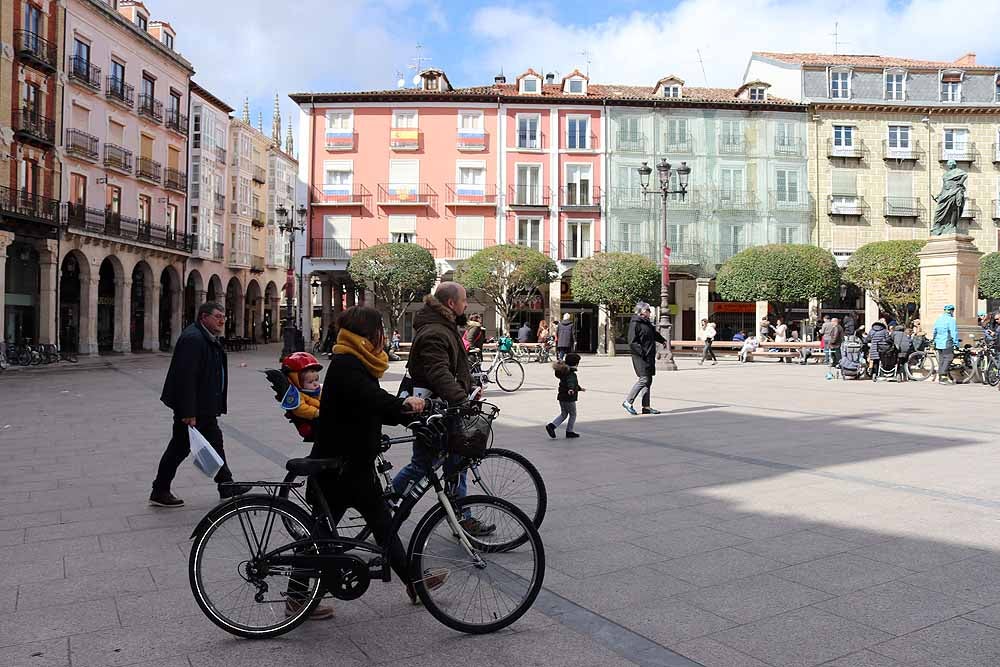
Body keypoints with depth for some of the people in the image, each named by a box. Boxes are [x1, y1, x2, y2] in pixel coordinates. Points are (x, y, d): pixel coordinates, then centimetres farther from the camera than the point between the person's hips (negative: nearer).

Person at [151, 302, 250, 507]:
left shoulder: (209, 339, 12)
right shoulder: (193, 338, -21)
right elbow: (186, 377, -26)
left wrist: (216, 407, 19)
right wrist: (189, 413, -27)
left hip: (205, 407, 10)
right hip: (193, 407, -10)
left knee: (215, 443, 14)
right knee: (180, 447, 2)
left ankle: (227, 486, 23)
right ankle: (159, 492, 16)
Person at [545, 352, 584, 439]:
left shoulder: (565, 372, 13)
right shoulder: (571, 374, -17)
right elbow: (570, 382, -40)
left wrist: (580, 388, 43)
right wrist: (571, 389, -59)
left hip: (561, 397, 9)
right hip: (569, 398, -9)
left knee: (563, 414, 17)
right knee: (573, 415, 8)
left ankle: (551, 425, 1)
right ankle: (569, 432, 14)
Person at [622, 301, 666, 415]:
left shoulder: (647, 322, 16)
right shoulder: (635, 324, -12)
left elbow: (654, 333, 38)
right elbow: (632, 342, -18)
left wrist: (662, 340, 51)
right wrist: (642, 352, -21)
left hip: (649, 356, 9)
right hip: (640, 357, -9)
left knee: (648, 380, 8)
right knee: (644, 379, -13)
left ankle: (646, 407, 12)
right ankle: (628, 402, -3)